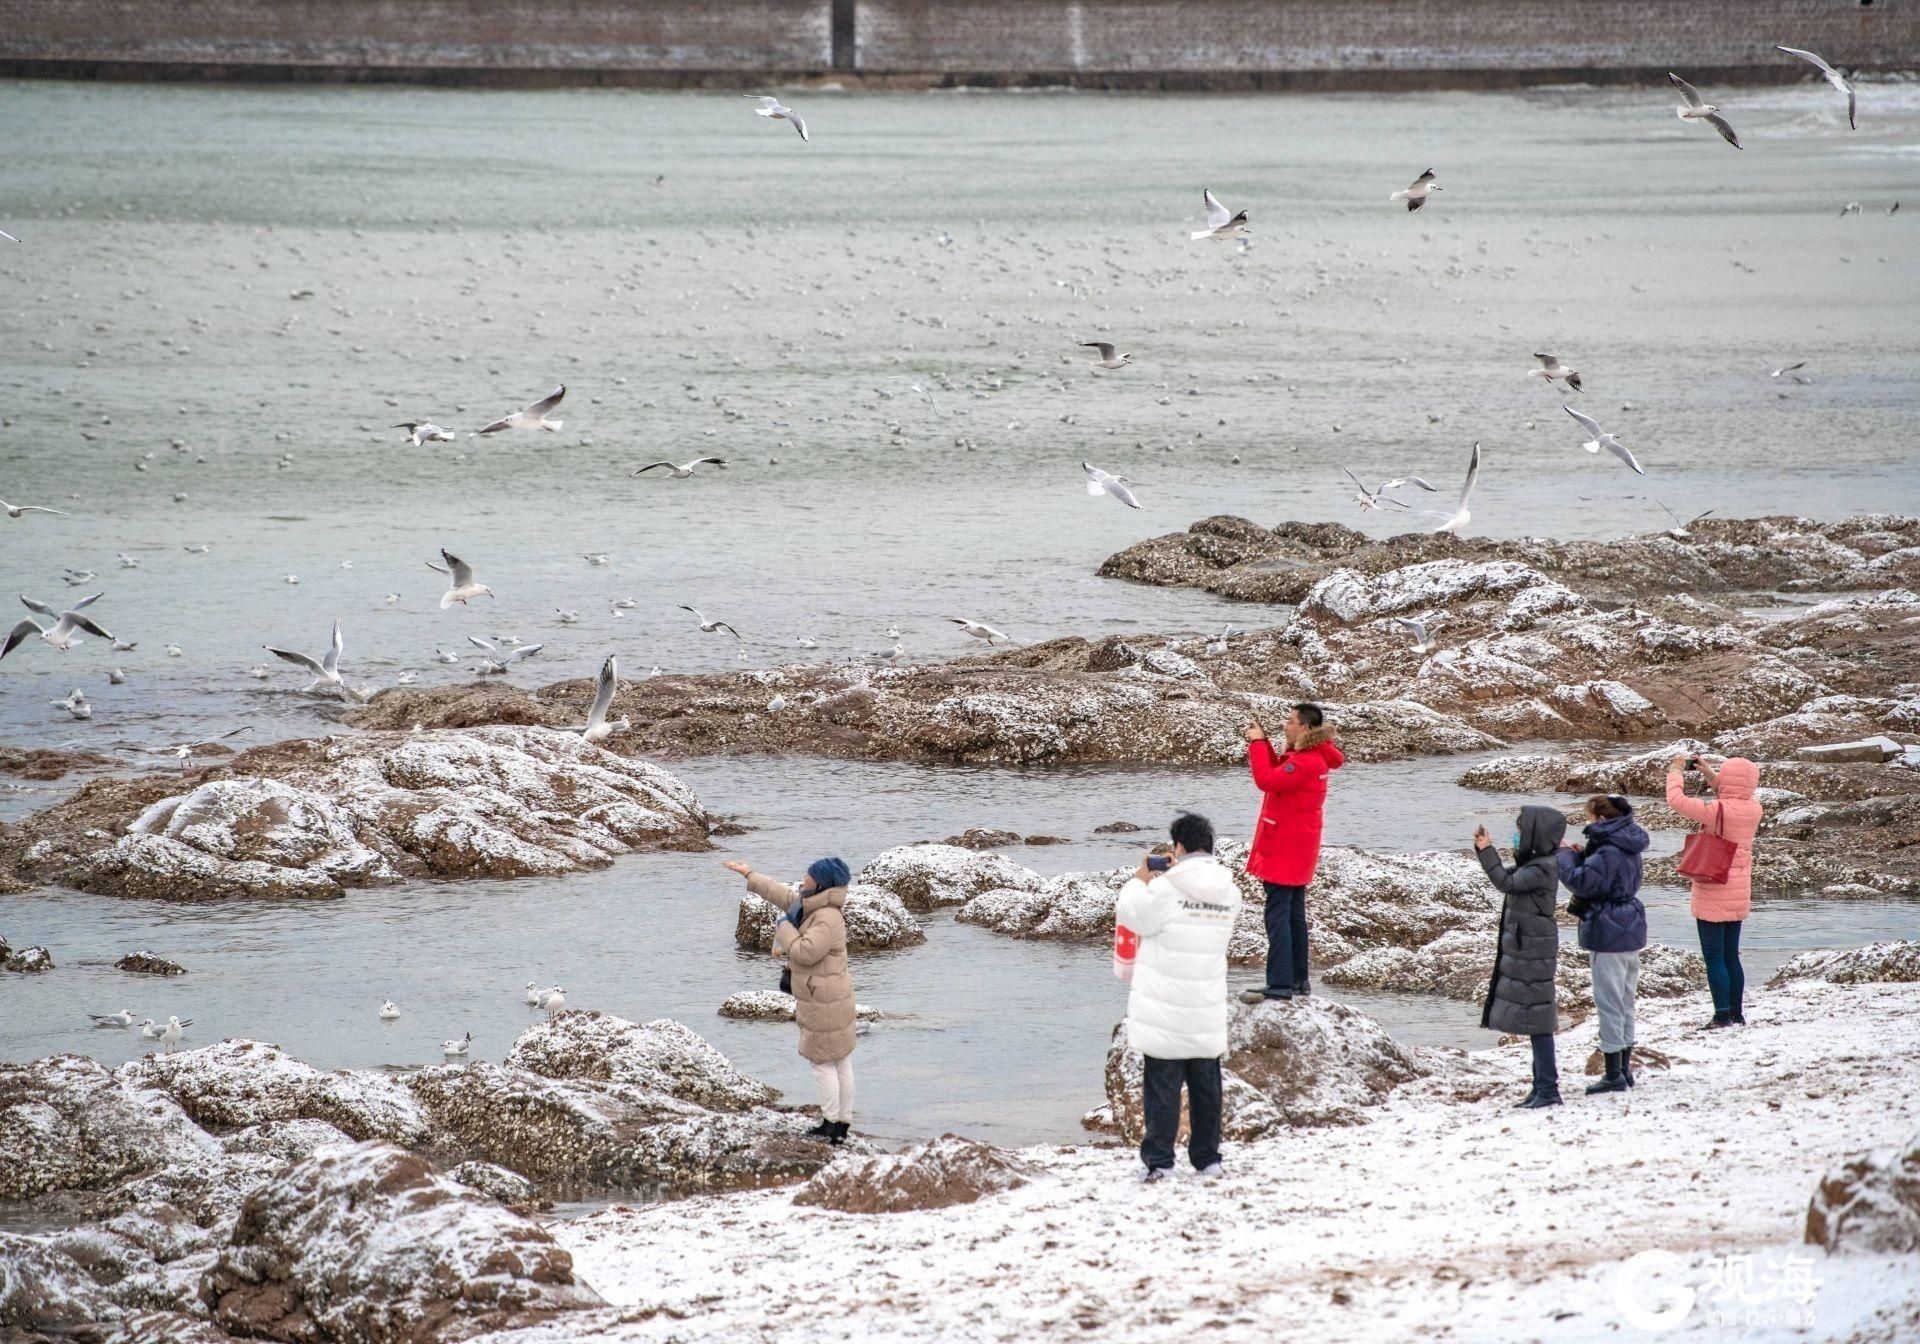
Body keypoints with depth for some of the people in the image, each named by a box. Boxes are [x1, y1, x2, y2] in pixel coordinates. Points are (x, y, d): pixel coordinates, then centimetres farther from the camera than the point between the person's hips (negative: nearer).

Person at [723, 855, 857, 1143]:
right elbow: (783, 895, 24)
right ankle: (842, 1125, 17)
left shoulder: (828, 919, -21)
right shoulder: (811, 906, 9)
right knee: (841, 1063, 12)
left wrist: (784, 929, -11)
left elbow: (805, 952, -27)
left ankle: (832, 1125, 2)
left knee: (823, 1063, -3)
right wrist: (750, 876, 32)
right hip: (831, 1000, 10)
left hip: (824, 1004, -10)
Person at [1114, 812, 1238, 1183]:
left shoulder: (1166, 889, -16)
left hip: (1166, 1010, -5)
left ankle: (1159, 1161, 1)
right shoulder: (1229, 892, 1)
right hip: (1208, 1012, 5)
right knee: (1206, 1085, 13)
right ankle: (1207, 1158, 19)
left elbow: (1130, 915, -4)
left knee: (1163, 1083, 1)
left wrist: (1140, 879, 10)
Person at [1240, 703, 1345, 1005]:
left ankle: (1279, 985, -15)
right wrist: (1262, 744, 8)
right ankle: (1298, 980, 22)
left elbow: (1266, 780, -26)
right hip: (1297, 851, 11)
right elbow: (1277, 775, 20)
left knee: (1278, 915, -11)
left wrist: (1258, 743, -15)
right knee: (1294, 914, 16)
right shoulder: (1311, 757, 13)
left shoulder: (1305, 763, -20)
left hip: (1285, 852, -11)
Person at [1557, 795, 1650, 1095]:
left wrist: (1566, 855, -9)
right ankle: (1624, 1068, 24)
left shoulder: (1608, 851, -20)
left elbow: (1581, 881, -24)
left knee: (1609, 1003, -4)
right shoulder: (1627, 846, 11)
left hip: (1608, 934, -10)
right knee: (1625, 1003, 17)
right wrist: (1581, 855, 2)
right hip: (1630, 932, 10)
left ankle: (1614, 1075, -2)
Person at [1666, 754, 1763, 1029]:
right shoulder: (1753, 810, -2)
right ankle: (1737, 1014, 19)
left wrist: (1676, 772, 0)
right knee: (1731, 955, 16)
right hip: (1739, 895, 7)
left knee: (1714, 957, -2)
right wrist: (1710, 775, 20)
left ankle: (1723, 1015, -5)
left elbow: (1676, 800, -17)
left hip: (1713, 894, -7)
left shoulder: (1716, 811, -21)